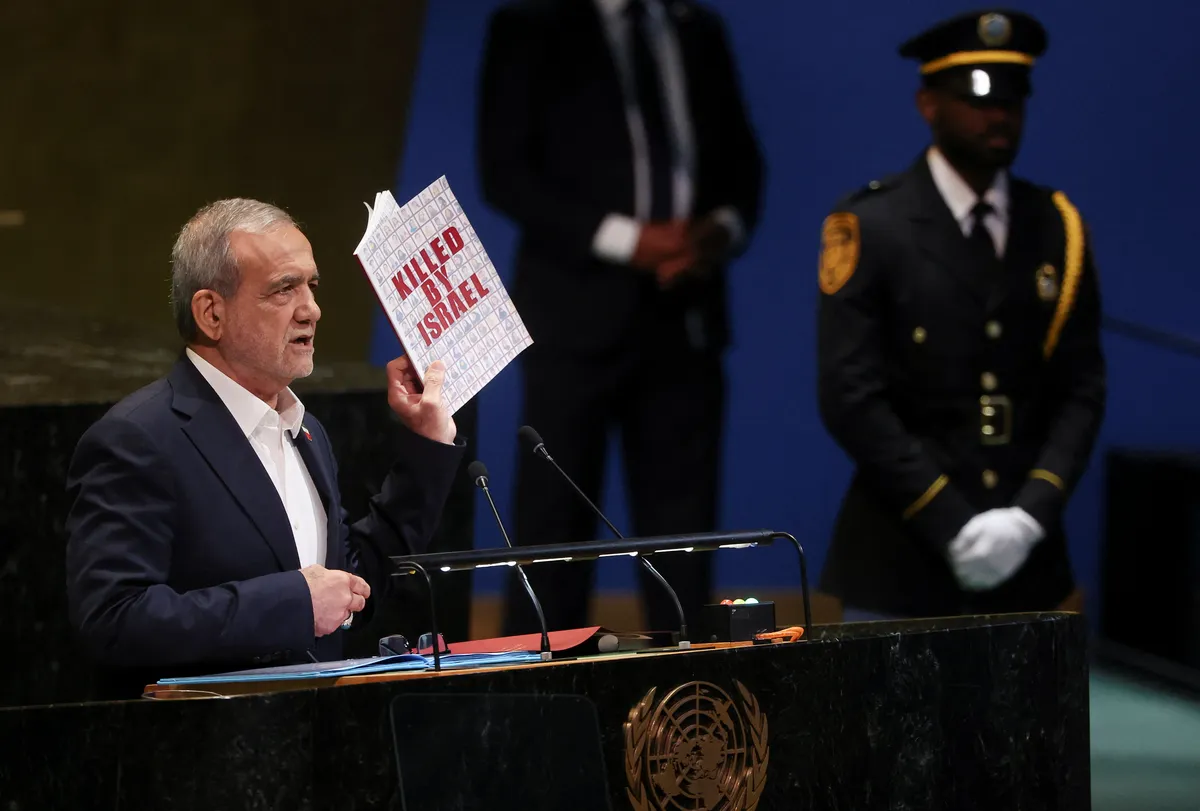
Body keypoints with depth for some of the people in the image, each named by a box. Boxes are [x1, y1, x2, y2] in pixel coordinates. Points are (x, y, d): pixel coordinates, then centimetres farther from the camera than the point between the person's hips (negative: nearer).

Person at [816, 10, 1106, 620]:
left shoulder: (1056, 228, 9)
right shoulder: (870, 227, -3)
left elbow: (1082, 389, 7)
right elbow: (851, 399, -9)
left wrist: (1032, 513, -8)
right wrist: (951, 526, -13)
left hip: (1027, 559, 4)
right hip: (900, 561, -3)